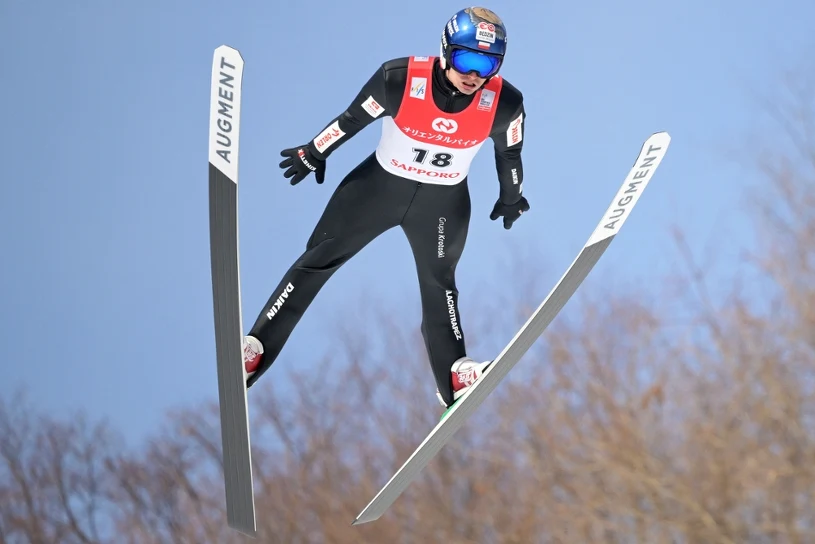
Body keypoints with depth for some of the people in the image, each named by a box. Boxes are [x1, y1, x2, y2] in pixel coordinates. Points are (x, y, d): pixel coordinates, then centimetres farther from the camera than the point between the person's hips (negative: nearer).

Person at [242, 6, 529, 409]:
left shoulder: (504, 104, -22)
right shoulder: (400, 79, -29)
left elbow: (509, 152, 0)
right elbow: (353, 118, -11)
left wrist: (511, 198, 15)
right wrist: (314, 154, 3)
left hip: (443, 203, 1)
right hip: (379, 184, -1)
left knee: (438, 284, 2)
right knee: (318, 260, 3)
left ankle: (454, 377, 13)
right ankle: (255, 350, 9)